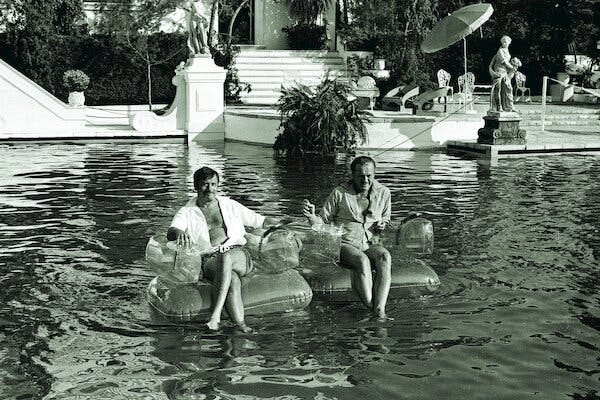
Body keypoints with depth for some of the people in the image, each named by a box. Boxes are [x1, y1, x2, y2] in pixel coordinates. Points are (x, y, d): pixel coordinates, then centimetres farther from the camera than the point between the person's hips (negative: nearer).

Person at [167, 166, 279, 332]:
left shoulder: (230, 205, 21)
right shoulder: (187, 212, 12)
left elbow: (259, 220, 26)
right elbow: (170, 233, -7)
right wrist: (179, 232, -33)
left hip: (239, 256, 1)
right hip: (209, 261, -1)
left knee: (226, 257, -37)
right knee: (232, 280, -36)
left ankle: (216, 314, -46)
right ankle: (241, 326, -47)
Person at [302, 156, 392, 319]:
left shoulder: (383, 193, 11)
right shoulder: (340, 193, 1)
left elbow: (386, 219, 27)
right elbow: (323, 221, 5)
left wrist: (382, 225, 2)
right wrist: (311, 216, -18)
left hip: (370, 245, 3)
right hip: (345, 244, -3)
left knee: (384, 256, -34)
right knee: (362, 261, -38)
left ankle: (380, 310, -46)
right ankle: (371, 309, -39)